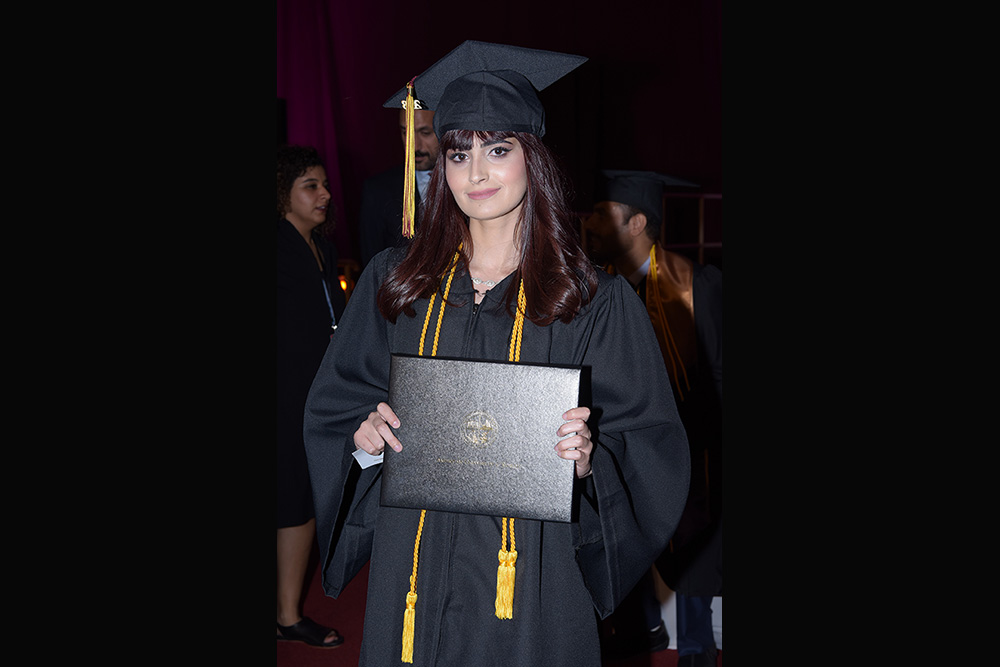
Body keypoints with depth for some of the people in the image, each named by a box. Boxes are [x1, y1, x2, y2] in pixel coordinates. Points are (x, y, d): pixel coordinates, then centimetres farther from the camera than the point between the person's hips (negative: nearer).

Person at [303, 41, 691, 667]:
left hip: (533, 572, -2)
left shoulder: (595, 301, -5)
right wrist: (364, 436, -11)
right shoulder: (394, 281, 4)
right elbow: (333, 408, 10)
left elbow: (652, 450, -4)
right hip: (413, 564, 2)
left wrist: (588, 458, -23)